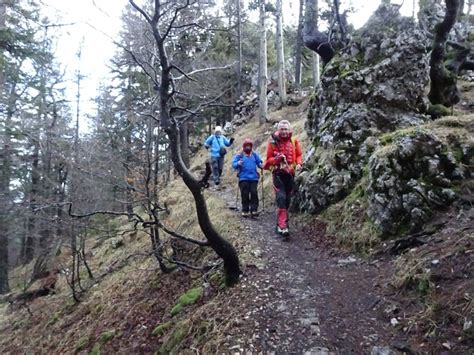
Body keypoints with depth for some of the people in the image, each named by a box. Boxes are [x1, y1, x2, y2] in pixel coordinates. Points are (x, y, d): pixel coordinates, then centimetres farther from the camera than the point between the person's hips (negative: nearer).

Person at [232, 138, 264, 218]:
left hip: (254, 178, 2)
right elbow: (233, 164, -3)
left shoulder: (254, 154, 14)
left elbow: (259, 162, 13)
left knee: (254, 193, -6)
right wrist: (238, 164, -25)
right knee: (245, 195, -3)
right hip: (243, 178, -2)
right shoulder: (239, 155, 5)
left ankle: (254, 210, -3)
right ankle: (245, 210, 7)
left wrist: (261, 165, -10)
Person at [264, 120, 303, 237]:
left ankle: (281, 223, 26)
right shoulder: (273, 142, -6)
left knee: (287, 199, 11)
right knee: (281, 198, -15)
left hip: (290, 173, 4)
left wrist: (298, 163, -7)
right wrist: (277, 158, -20)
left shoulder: (294, 141, 1)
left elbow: (298, 155, 12)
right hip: (278, 173, -4)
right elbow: (269, 159, -1)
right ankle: (282, 226, -16)